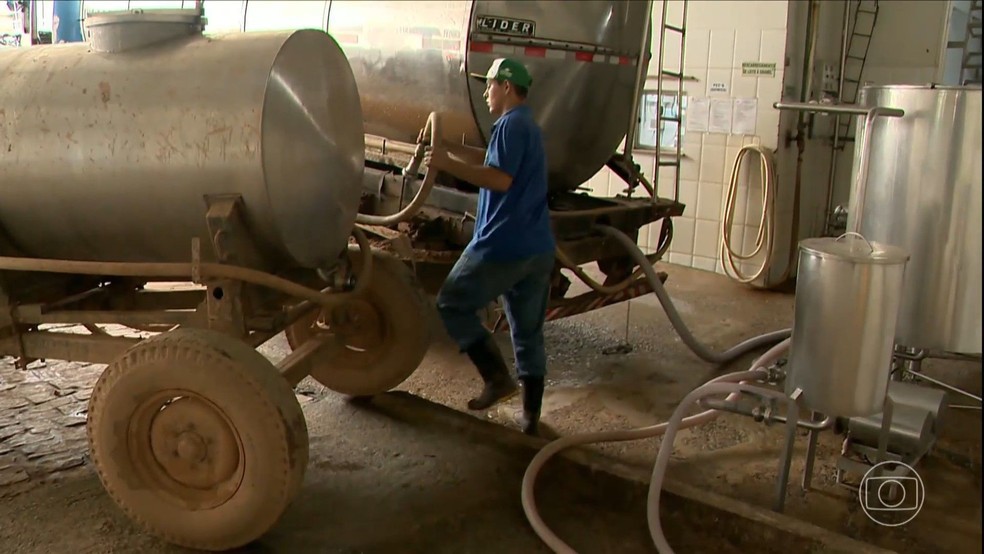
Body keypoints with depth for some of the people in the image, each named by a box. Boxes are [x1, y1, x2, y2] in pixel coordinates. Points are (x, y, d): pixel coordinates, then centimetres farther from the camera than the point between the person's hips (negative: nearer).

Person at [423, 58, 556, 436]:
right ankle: (530, 415, 17)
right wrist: (446, 146, 28)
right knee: (529, 333, 13)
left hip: (502, 245, -9)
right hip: (538, 249, 9)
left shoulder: (512, 123, -10)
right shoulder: (527, 125, 21)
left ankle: (498, 377, -3)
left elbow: (501, 178, -21)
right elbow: (490, 161, 31)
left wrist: (447, 164, -17)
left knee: (452, 303, 6)